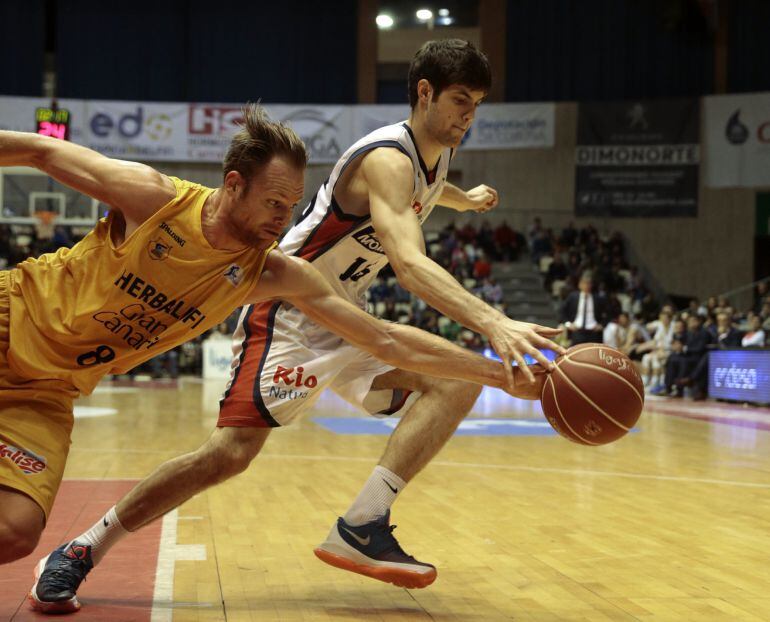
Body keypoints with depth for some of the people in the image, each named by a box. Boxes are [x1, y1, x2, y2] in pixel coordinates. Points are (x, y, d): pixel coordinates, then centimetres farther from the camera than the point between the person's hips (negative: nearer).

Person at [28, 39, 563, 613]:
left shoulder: (437, 156, 6)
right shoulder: (388, 159, -24)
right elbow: (408, 262, -42)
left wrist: (465, 199, 52)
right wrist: (494, 323, -54)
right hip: (288, 315, -9)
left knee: (458, 383, -9)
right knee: (231, 452, -19)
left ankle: (360, 530, -15)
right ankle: (79, 552, -1)